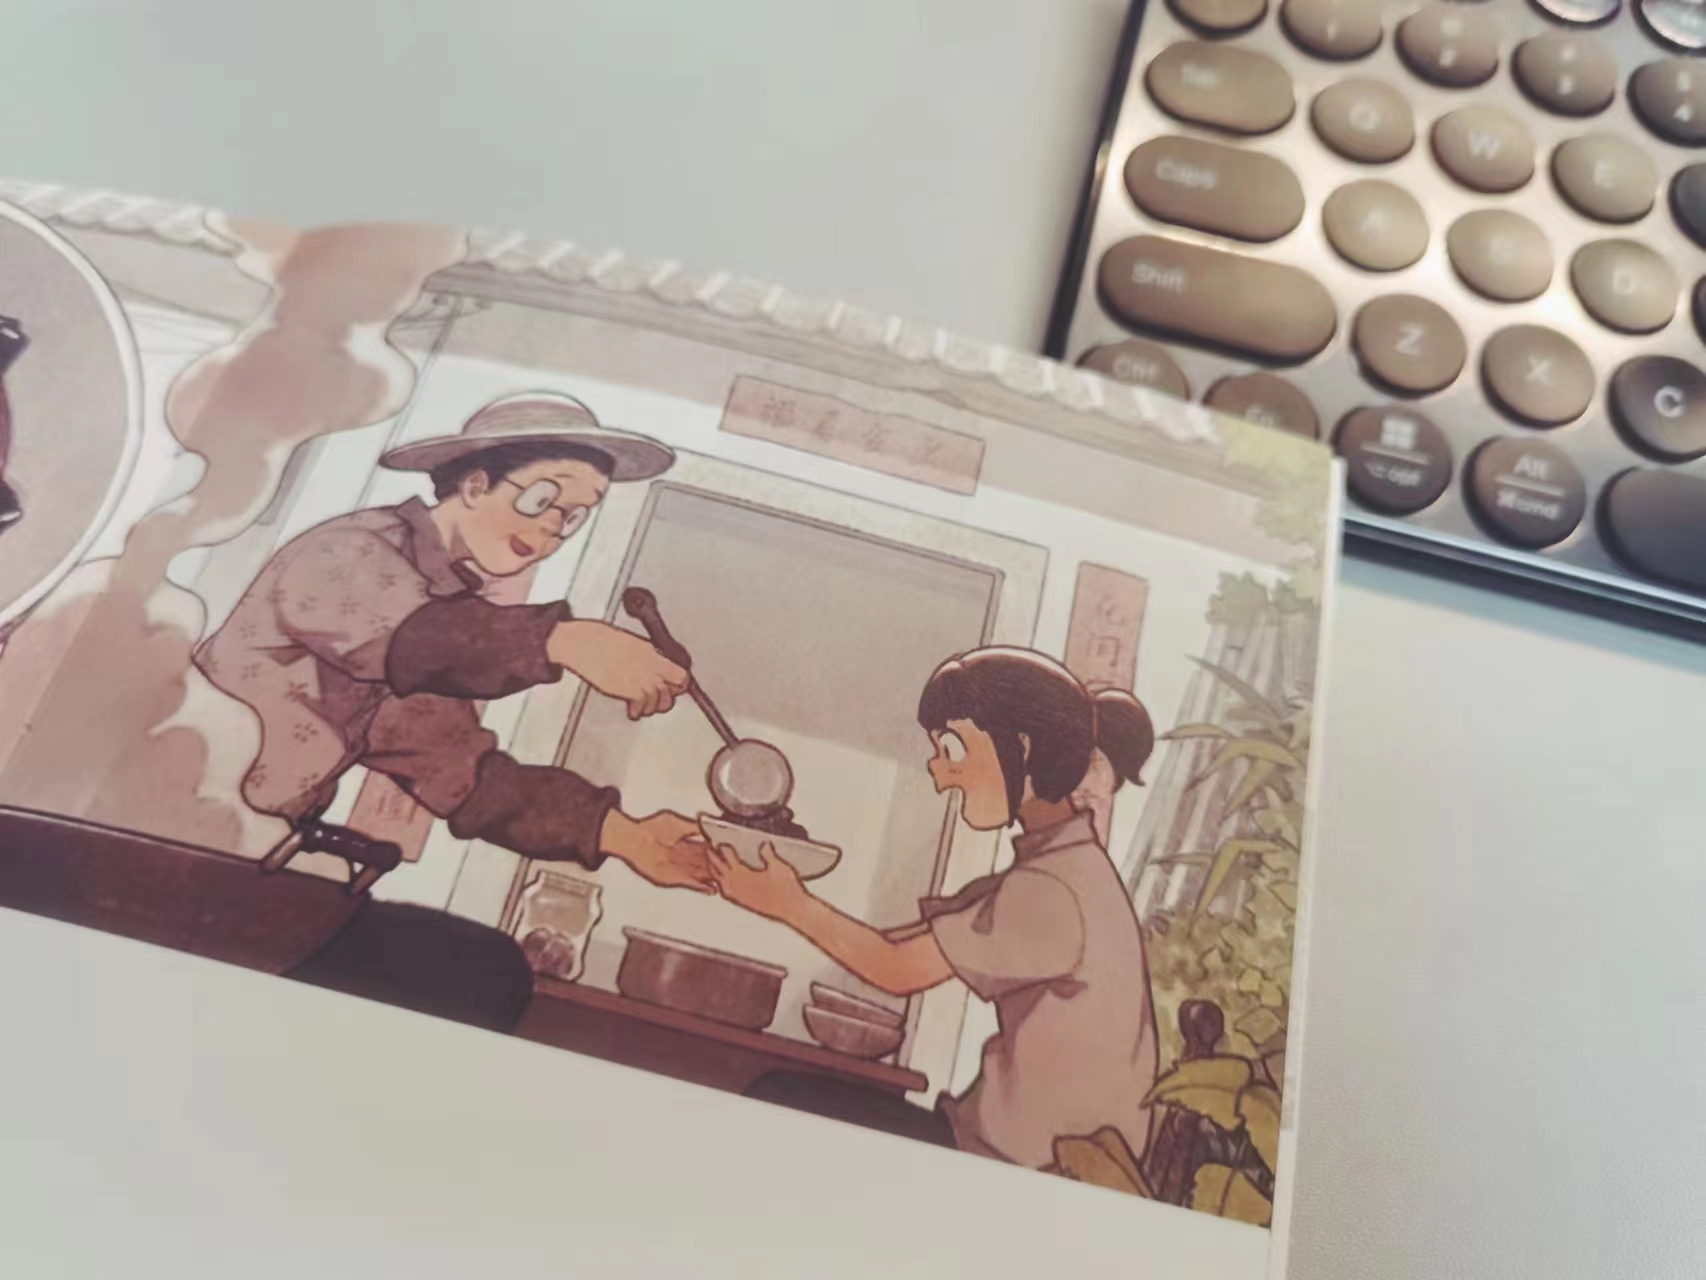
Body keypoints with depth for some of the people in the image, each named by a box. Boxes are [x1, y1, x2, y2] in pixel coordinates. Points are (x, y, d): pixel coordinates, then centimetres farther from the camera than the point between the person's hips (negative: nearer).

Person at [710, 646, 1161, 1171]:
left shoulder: (1050, 888, -23)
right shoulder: (1063, 864, 5)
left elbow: (899, 969, -15)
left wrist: (792, 905, -4)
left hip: (1030, 1164, -8)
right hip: (1044, 1149, 8)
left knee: (785, 1115, -2)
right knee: (792, 1098, 11)